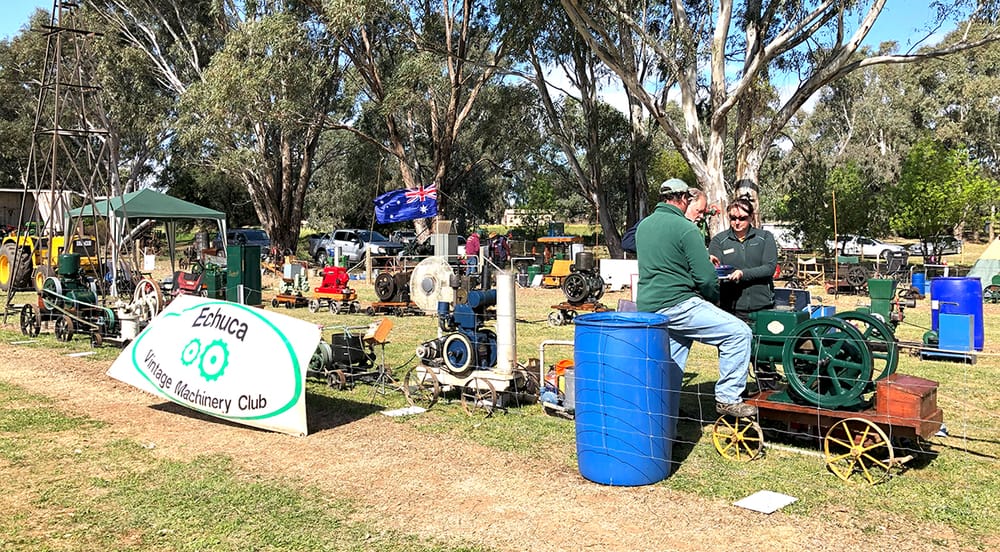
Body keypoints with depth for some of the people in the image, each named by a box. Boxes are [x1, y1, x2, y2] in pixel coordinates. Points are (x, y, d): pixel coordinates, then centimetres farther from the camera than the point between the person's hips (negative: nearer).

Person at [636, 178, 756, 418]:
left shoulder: (643, 225, 15)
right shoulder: (685, 228, -10)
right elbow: (705, 277, -13)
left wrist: (702, 257, 28)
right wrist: (713, 298, 8)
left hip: (647, 306, 9)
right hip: (677, 305, -9)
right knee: (739, 332, -5)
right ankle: (728, 398, -4)